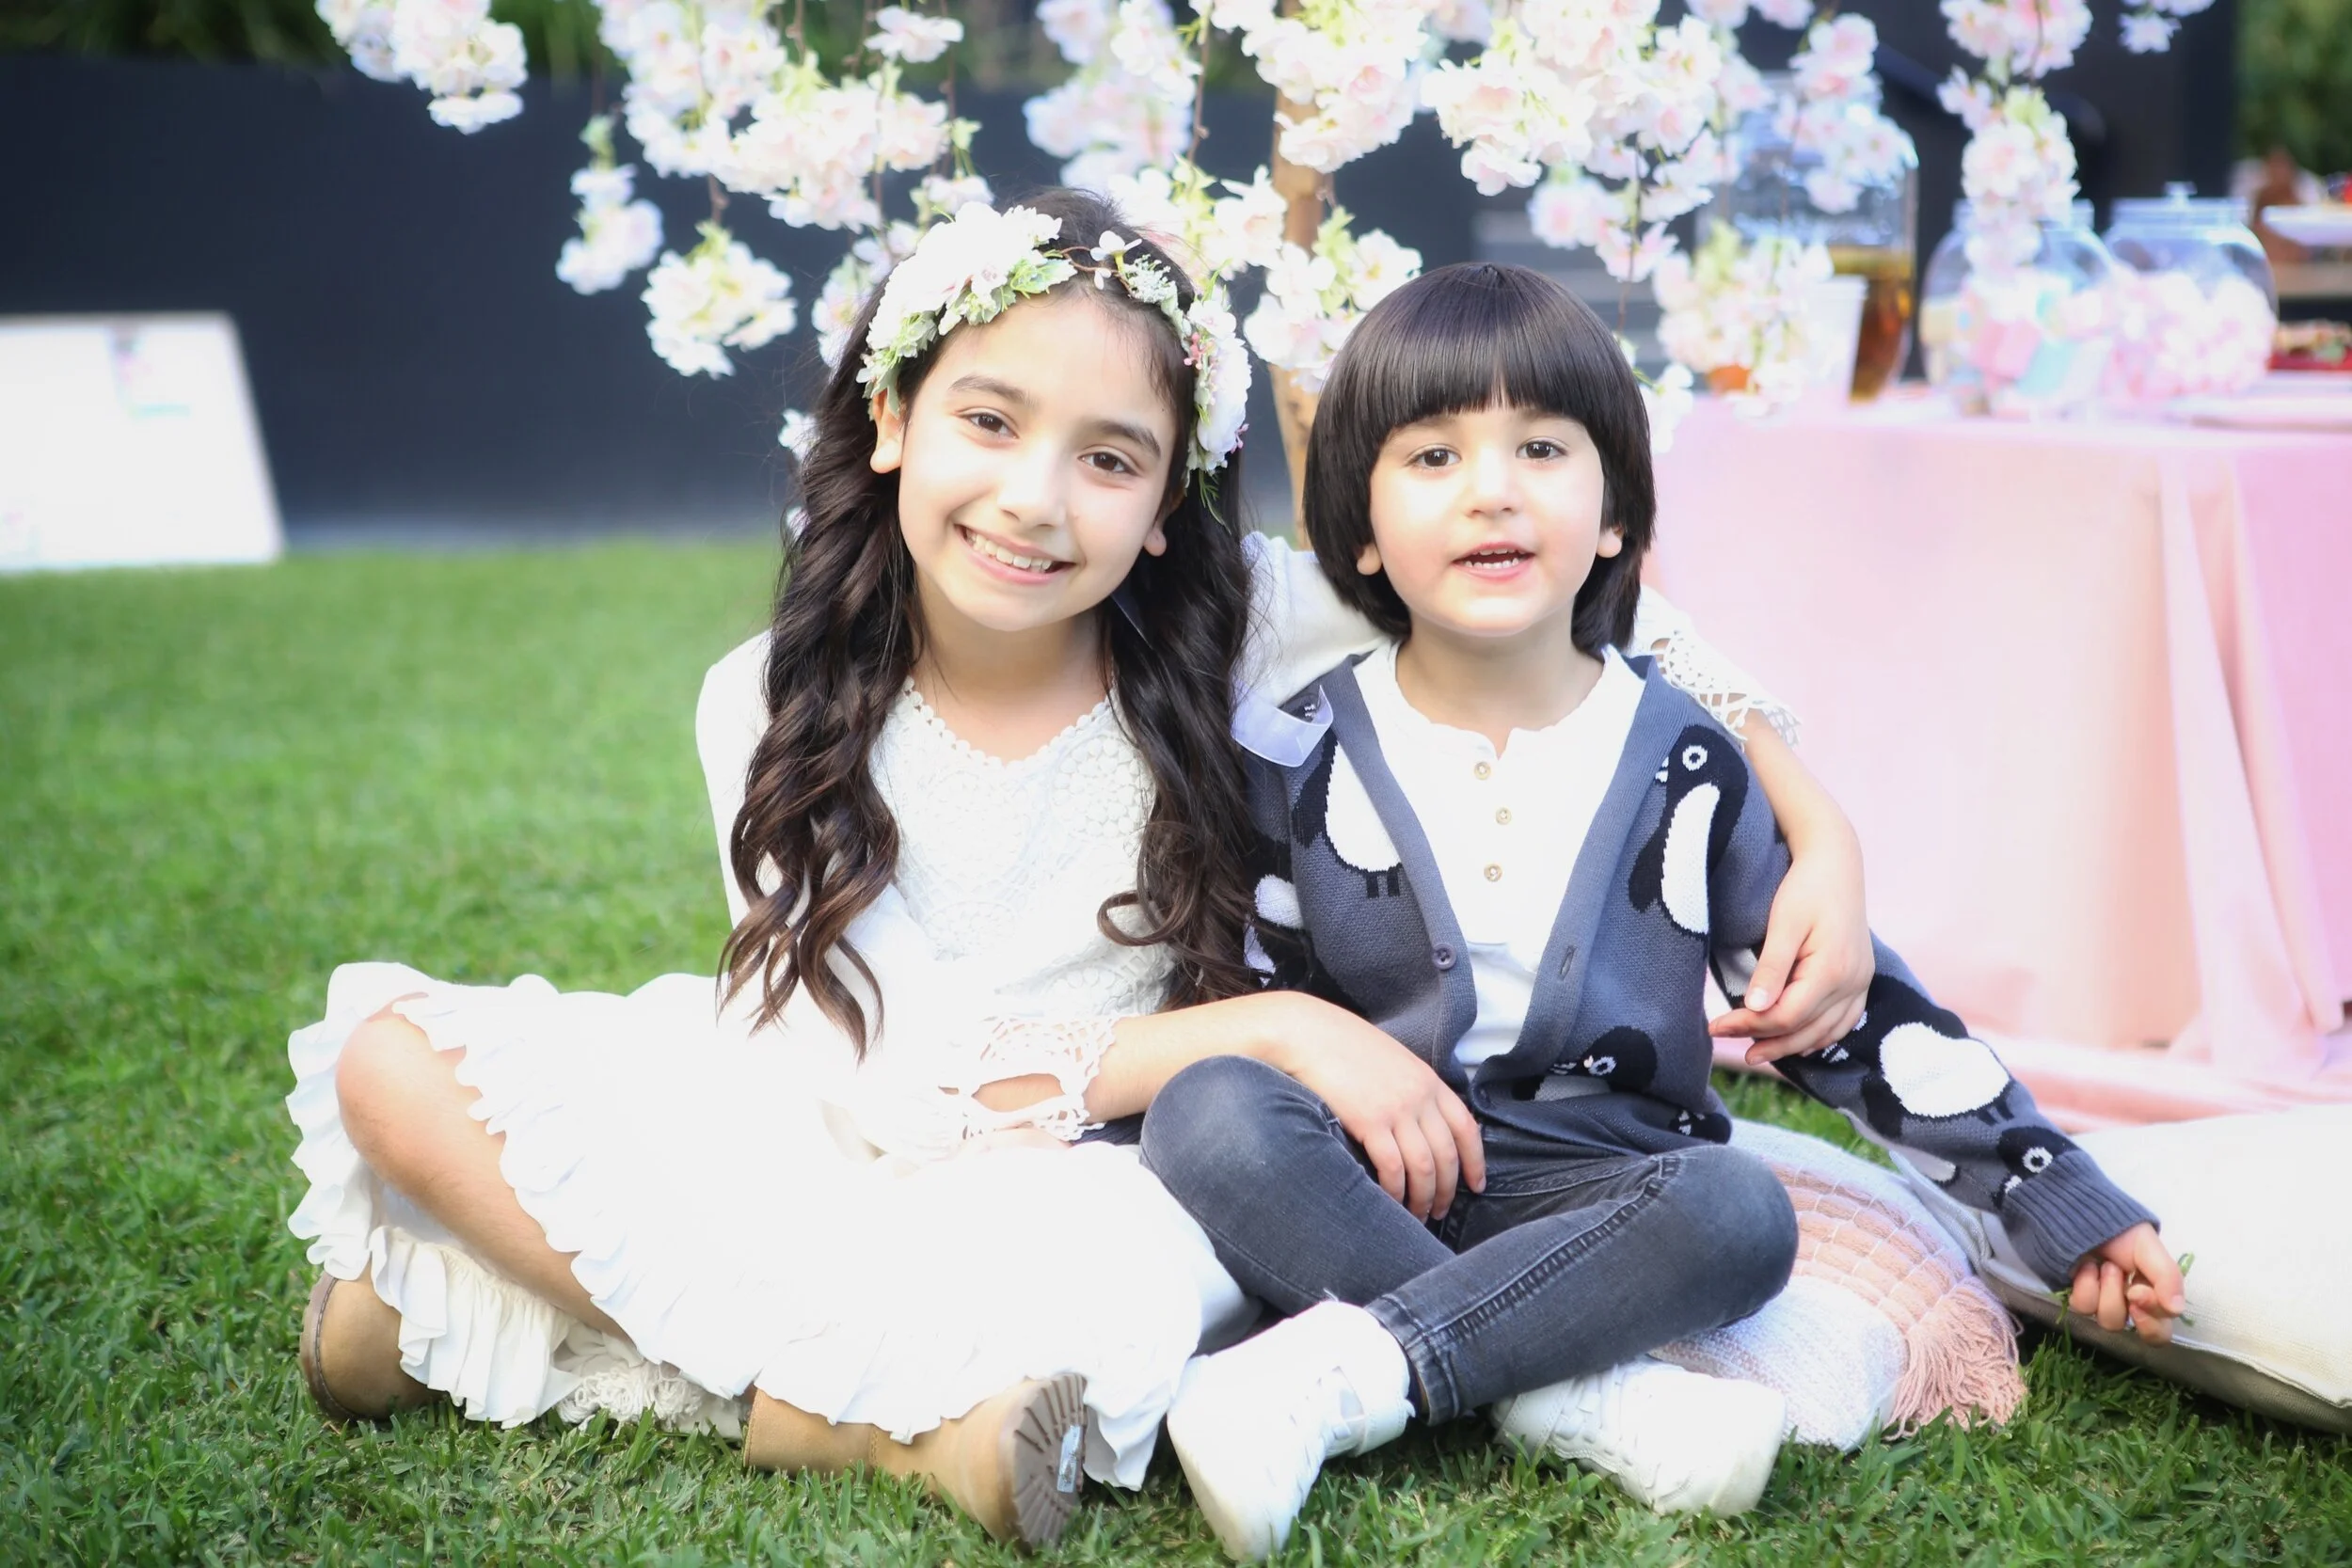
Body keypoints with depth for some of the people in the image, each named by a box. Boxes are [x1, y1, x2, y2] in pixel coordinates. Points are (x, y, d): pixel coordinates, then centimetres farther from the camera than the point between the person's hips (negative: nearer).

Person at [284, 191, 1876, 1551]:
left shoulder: (1239, 631, -11)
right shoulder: (774, 705, -10)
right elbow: (883, 1080, -16)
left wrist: (1825, 836, -18)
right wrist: (1266, 1027, -23)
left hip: (1088, 1186, -1)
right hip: (832, 1153, 2)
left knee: (1106, 1291, -39)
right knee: (385, 1051, -19)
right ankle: (861, 1411, -21)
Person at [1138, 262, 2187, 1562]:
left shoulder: (1681, 763, 2)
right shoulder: (1307, 758, 1)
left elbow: (1851, 1009, 6)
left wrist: (2066, 1205, 4)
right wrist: (1341, 1066, -14)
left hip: (1596, 1193, 0)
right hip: (1364, 1184, 0)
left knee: (1741, 1211, -31)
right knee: (1207, 1112, -30)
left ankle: (1340, 1375, -35)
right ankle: (1583, 1398, -32)